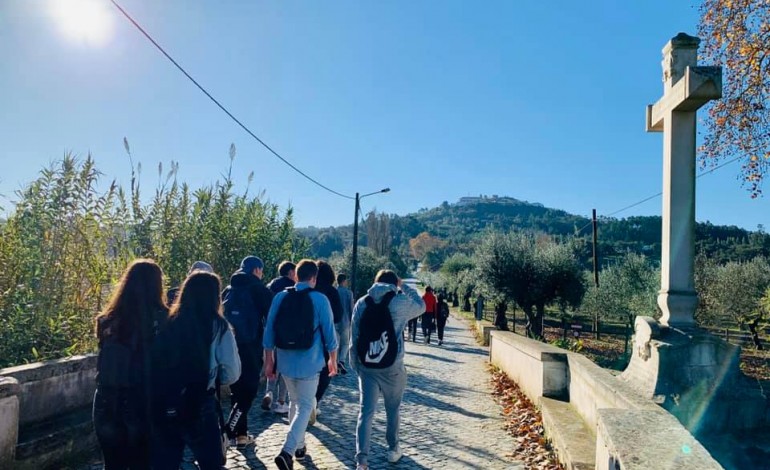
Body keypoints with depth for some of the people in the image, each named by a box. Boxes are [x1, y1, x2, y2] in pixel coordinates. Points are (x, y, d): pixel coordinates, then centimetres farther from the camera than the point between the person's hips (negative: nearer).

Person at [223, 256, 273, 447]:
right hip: (250, 347, -6)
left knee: (237, 390, 15)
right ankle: (227, 434, -7)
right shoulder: (259, 290, -5)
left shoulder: (228, 290, 12)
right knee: (248, 390, 0)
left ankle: (240, 433, 19)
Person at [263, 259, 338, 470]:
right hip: (309, 363, -4)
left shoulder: (280, 297, 0)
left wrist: (269, 361, 10)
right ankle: (287, 452, -9)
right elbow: (329, 333, -6)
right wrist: (332, 360, 6)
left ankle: (299, 446, 31)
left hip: (285, 361, 4)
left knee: (295, 402, 21)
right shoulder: (320, 299, -9)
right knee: (305, 406, 5)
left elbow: (269, 332, 2)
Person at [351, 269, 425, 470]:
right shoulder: (401, 302, -6)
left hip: (366, 365, 2)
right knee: (393, 409, 18)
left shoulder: (361, 303, 2)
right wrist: (404, 286, 20)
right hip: (392, 365, -1)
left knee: (366, 411, 2)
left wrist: (355, 364, 10)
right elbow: (421, 306, 15)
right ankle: (393, 449, 33)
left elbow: (354, 336, 3)